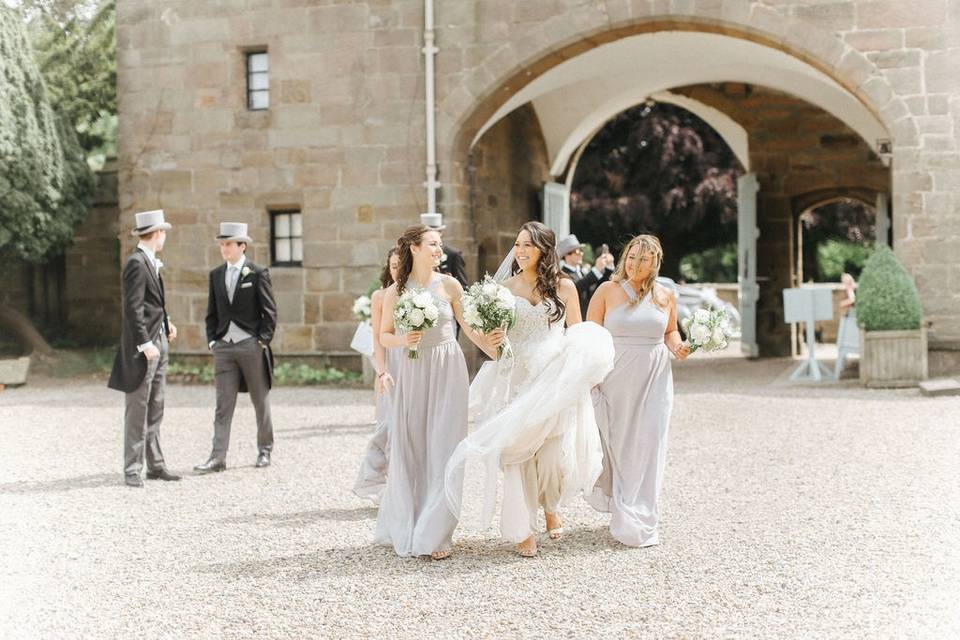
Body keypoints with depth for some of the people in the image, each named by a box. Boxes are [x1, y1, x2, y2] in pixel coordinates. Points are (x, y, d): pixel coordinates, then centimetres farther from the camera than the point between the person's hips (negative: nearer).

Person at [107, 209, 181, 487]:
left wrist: (165, 320, 11)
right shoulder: (136, 263, -15)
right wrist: (145, 344, -21)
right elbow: (132, 308, -19)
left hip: (158, 341, 9)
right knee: (137, 410, -4)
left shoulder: (150, 262, 14)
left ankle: (155, 465, 18)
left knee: (155, 409, 12)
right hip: (143, 343, -9)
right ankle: (132, 469, 2)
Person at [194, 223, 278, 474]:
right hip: (224, 347, 3)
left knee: (261, 401, 8)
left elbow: (269, 311, -3)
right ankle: (218, 457, -4)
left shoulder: (257, 274, -3)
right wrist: (212, 340, 4)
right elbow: (212, 312, 15)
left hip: (252, 346, -3)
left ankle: (265, 450, 21)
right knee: (223, 405, -1)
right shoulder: (216, 275, 11)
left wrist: (263, 341, -8)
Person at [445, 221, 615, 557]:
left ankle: (551, 506, 28)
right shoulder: (504, 288, 6)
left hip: (557, 382, -1)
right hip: (516, 380, 1)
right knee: (518, 453, -2)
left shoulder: (564, 287, 4)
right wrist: (490, 344, -15)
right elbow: (491, 338, 8)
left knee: (556, 453, -5)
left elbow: (579, 337, 9)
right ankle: (524, 530, 13)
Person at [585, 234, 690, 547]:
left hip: (654, 380, 2)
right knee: (615, 445, 4)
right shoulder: (607, 291, -2)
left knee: (648, 447, 0)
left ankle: (639, 523, 11)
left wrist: (677, 347, -3)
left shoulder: (665, 296, 5)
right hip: (615, 378, -2)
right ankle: (618, 507, 23)